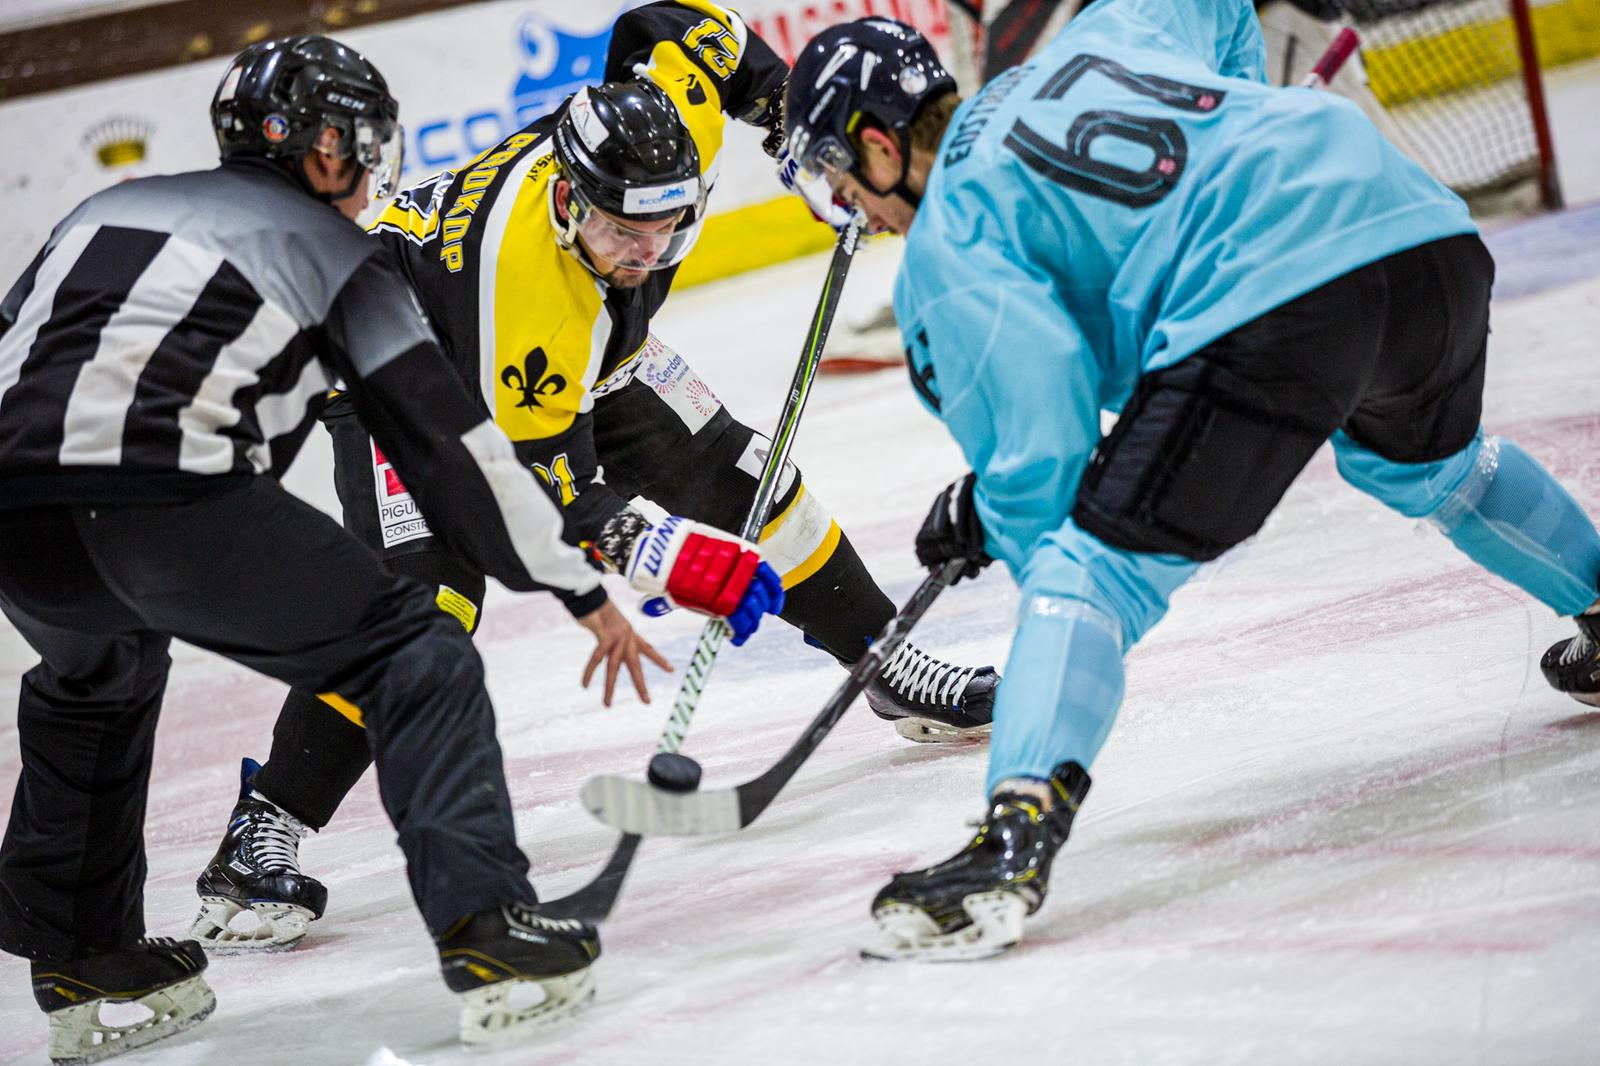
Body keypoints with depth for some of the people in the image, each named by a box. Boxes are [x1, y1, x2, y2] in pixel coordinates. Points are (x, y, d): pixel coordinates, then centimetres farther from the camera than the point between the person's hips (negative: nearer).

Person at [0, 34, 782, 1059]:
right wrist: (583, 587, 18)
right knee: (413, 652, 7)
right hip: (166, 497, -6)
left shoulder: (107, 208, 33)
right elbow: (443, 437, 13)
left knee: (95, 677, 36)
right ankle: (482, 919, -6)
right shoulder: (332, 248, 19)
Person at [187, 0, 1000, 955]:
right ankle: (260, 840, -25)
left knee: (736, 477, 4)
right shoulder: (516, 270, -42)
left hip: (589, 349, 7)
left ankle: (890, 669, 25)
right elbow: (542, 483, -34)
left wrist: (792, 106, -2)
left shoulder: (668, 128, -29)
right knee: (424, 589, -25)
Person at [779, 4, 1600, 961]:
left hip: (1274, 293, -8)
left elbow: (1040, 455, 1)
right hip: (1430, 226, 8)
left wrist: (983, 525, 21)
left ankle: (1015, 842, -24)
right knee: (1425, 461, 39)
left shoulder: (946, 251, 7)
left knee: (1096, 568, -6)